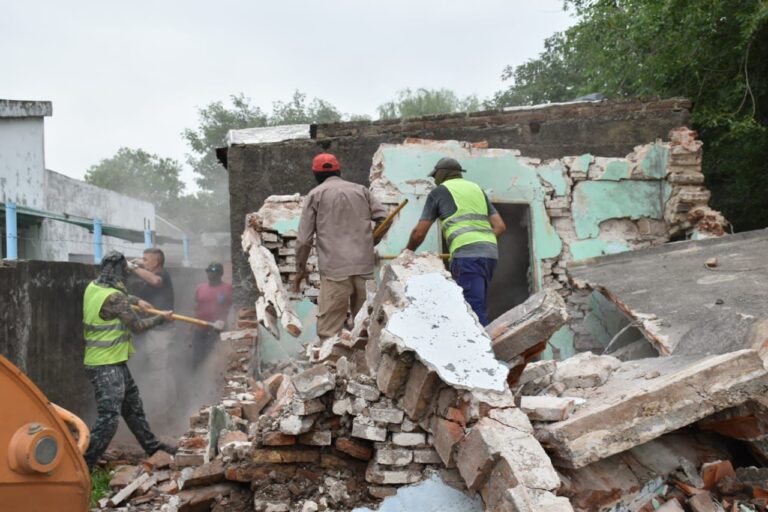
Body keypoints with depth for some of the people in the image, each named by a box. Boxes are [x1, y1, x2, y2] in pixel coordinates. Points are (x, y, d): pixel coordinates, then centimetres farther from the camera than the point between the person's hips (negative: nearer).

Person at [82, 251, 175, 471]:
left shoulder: (93, 287, 3)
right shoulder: (114, 298, -23)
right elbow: (137, 326, -12)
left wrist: (136, 300, 21)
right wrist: (161, 318, 1)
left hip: (115, 362, 10)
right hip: (105, 366, -10)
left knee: (133, 406, 21)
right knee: (108, 419, -11)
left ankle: (152, 446, 36)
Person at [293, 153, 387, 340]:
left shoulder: (315, 194, 6)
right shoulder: (361, 190, 15)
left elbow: (304, 239, 2)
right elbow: (384, 219, 9)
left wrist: (300, 269, 14)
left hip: (335, 269, -4)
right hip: (365, 266, 4)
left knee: (329, 331, -4)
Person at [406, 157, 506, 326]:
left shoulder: (438, 191, 12)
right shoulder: (477, 189, 27)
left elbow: (419, 232, 10)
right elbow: (500, 226, 19)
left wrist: (408, 252, 28)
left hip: (466, 253, -6)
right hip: (490, 251, 6)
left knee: (474, 310, -12)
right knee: (478, 307, 11)